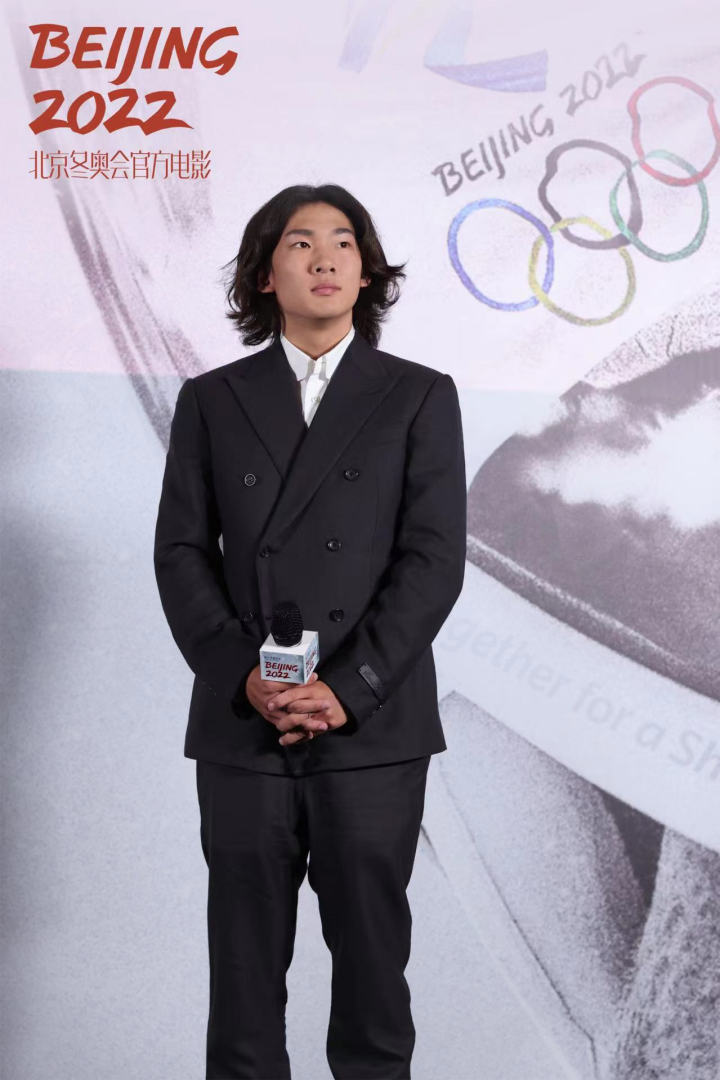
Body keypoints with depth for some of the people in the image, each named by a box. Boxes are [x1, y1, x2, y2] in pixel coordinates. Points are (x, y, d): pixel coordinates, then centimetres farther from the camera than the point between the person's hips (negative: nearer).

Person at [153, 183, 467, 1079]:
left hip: (372, 727, -1)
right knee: (244, 958, 6)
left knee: (371, 952, 5)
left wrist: (345, 686, -12)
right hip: (241, 728, 1)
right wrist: (244, 675, -10)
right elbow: (181, 553, 5)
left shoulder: (419, 397, 6)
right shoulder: (211, 401, 10)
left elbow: (433, 559, -3)